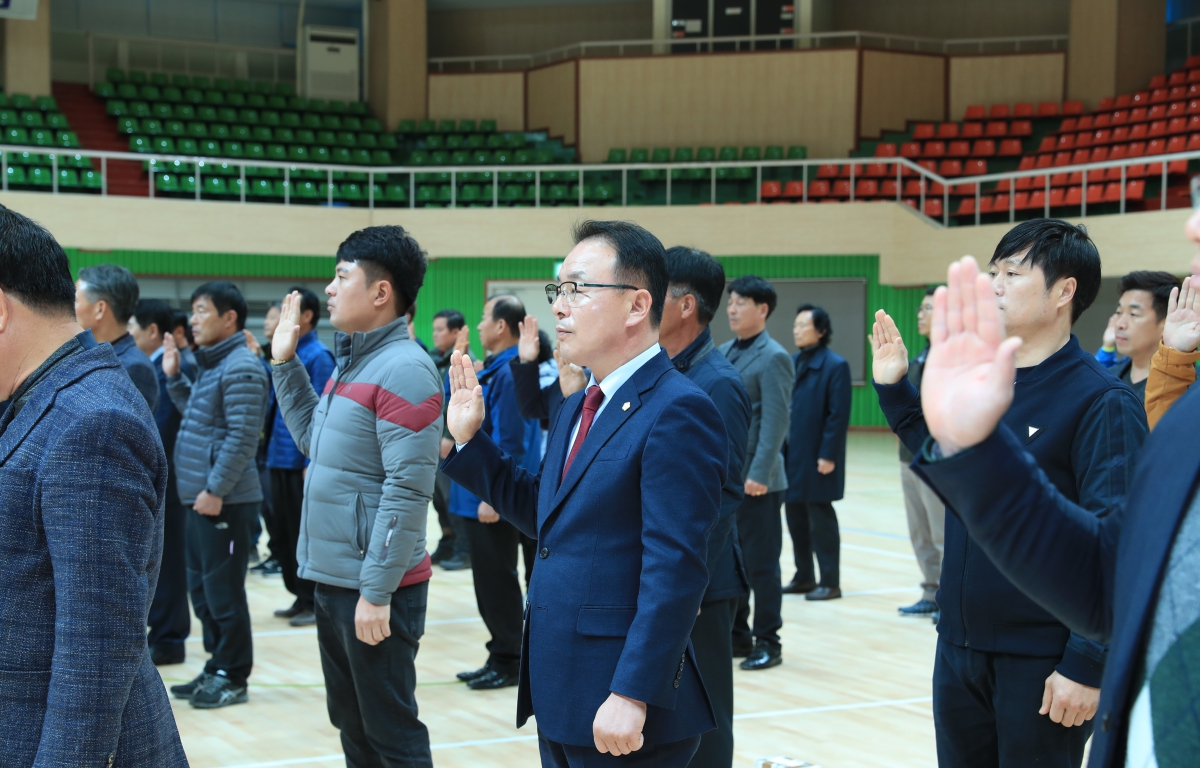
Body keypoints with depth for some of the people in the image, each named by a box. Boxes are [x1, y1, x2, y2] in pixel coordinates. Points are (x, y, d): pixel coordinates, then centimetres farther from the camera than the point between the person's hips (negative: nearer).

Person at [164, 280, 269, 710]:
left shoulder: (240, 368, -15)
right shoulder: (210, 365, 15)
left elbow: (242, 439, -20)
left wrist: (215, 490, -20)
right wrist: (174, 376, 15)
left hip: (224, 500, -10)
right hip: (200, 496, 10)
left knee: (223, 590, -2)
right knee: (201, 588, 14)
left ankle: (232, 677, 7)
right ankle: (216, 669, 24)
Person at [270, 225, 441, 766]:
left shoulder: (403, 369, -18)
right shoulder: (351, 362, 11)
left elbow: (407, 491, -21)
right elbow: (312, 439, 23)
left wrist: (376, 591, -22)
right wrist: (285, 363, 16)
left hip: (374, 588, -9)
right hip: (331, 581, 9)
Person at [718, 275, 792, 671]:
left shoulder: (773, 357, -10)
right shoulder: (723, 352, 12)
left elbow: (776, 421, -15)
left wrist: (760, 474, -21)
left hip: (756, 480, -7)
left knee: (761, 563, 1)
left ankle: (767, 643, 10)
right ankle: (736, 635, 22)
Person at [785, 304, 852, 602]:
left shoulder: (835, 365, -10)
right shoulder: (792, 363, 11)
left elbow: (839, 415, -14)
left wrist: (828, 455, -17)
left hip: (817, 458, -7)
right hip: (791, 455, 7)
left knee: (820, 519, 0)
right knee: (795, 516, 12)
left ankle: (830, 582, 8)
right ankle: (803, 575, 23)